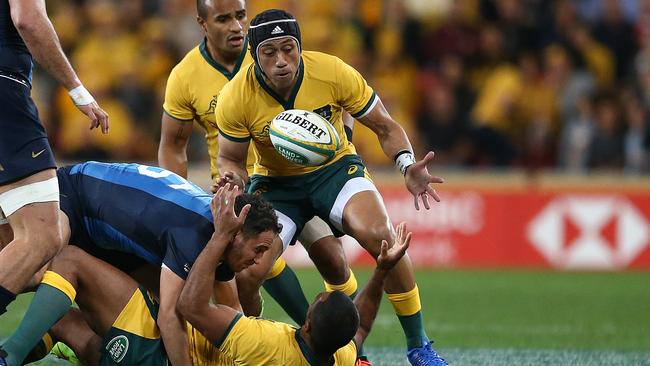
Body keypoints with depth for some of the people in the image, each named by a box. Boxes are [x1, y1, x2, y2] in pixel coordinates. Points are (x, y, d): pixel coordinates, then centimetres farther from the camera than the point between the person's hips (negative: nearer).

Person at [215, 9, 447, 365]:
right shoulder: (235, 99, -21)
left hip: (335, 168, -1)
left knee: (379, 234, -29)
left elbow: (385, 127, -9)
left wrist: (407, 165, -28)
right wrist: (233, 178, -27)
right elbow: (229, 157, -3)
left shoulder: (333, 73, -23)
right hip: (275, 182, 1)